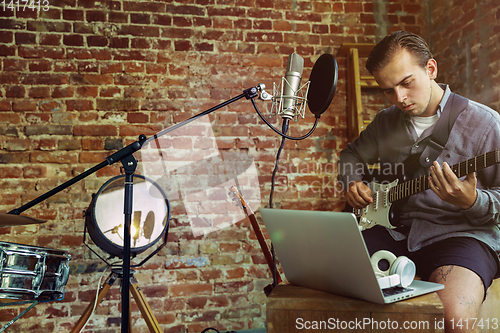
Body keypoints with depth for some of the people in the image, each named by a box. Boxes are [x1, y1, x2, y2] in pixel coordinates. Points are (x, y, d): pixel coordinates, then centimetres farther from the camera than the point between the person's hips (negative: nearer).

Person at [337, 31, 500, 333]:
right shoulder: (386, 122, 12)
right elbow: (351, 154, 30)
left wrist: (472, 202, -26)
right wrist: (352, 183, 8)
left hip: (460, 234, -4)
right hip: (396, 230, 5)